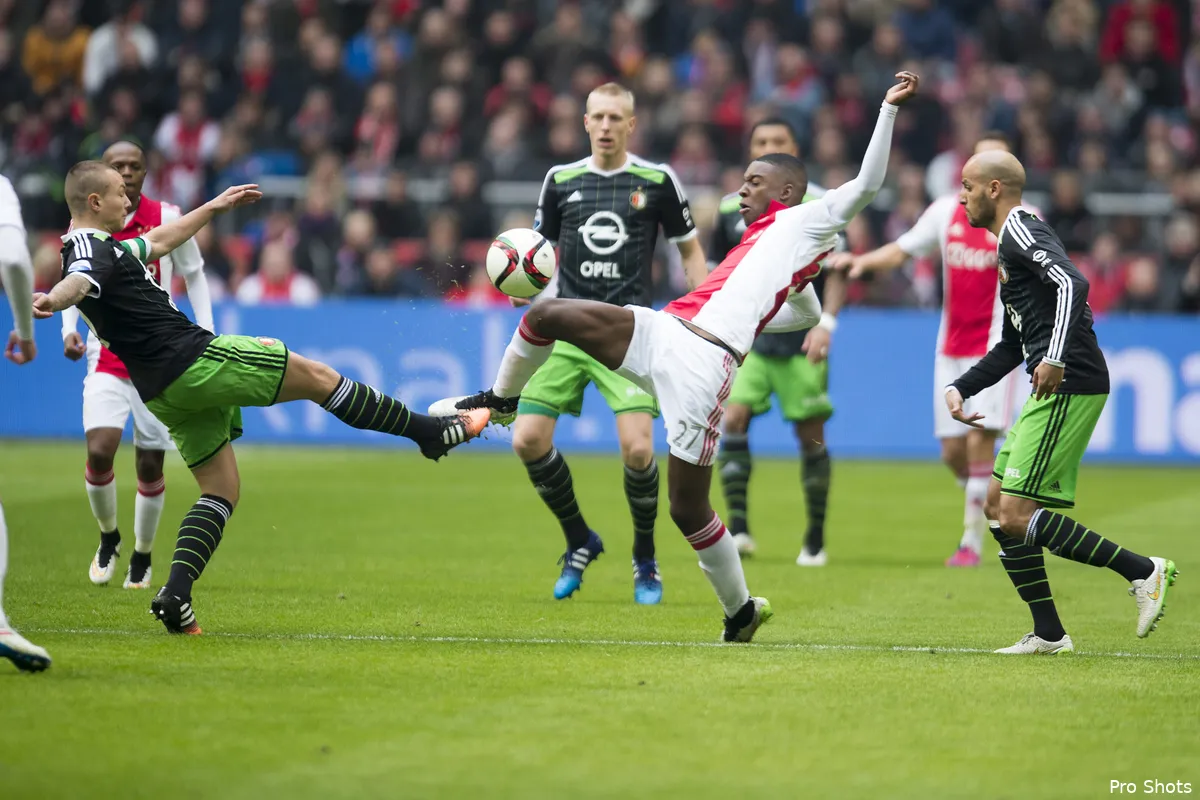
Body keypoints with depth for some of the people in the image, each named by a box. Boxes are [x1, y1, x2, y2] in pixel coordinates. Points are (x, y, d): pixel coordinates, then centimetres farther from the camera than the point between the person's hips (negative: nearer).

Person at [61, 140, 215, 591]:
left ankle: (142, 557, 23)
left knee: (150, 465, 2)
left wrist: (206, 333, -1)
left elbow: (194, 276, 8)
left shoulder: (167, 219, -4)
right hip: (106, 358, 0)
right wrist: (68, 329, -2)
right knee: (99, 451, -17)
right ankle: (108, 538, 9)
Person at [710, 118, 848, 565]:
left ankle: (816, 540, 14)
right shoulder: (732, 208, 8)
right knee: (732, 419, -16)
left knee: (810, 436, 1)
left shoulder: (818, 205, -2)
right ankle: (738, 530, -17)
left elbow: (837, 271, -3)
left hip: (801, 342, -2)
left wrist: (826, 323, -15)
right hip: (748, 339, 2)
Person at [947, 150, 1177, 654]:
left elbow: (1072, 283, -26)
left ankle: (1142, 571, -9)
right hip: (1054, 392, 10)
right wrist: (961, 387, 24)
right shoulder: (1010, 244, 25)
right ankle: (1048, 635, 12)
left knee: (1017, 516, -13)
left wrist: (1055, 357, -34)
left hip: (1069, 388, -10)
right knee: (998, 507, 11)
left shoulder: (1021, 230, -7)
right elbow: (1012, 346, 32)